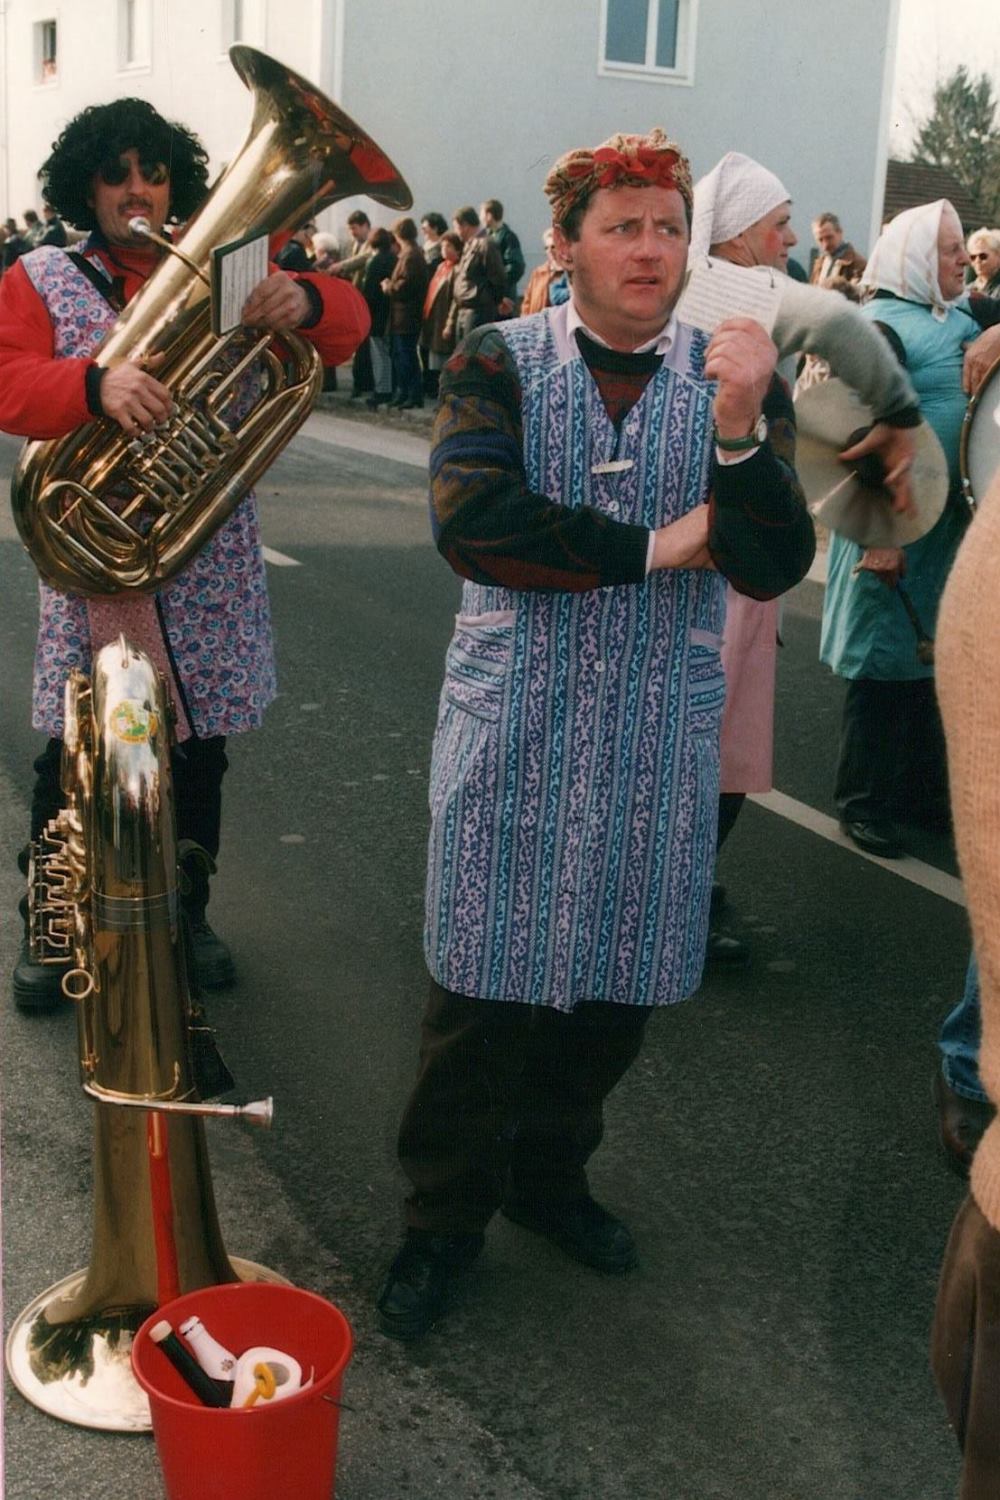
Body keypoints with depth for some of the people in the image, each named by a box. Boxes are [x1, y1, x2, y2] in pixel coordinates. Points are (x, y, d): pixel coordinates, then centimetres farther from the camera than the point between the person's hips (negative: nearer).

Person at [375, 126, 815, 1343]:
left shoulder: (728, 375, 3)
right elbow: (470, 523, -19)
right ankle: (444, 1216, 24)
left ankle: (549, 1175, 36)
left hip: (660, 737, 3)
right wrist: (661, 544, -15)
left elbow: (775, 566, -8)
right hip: (514, 726, -2)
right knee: (486, 985, 3)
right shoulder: (498, 361, -2)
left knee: (619, 982, 12)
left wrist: (738, 425, -24)